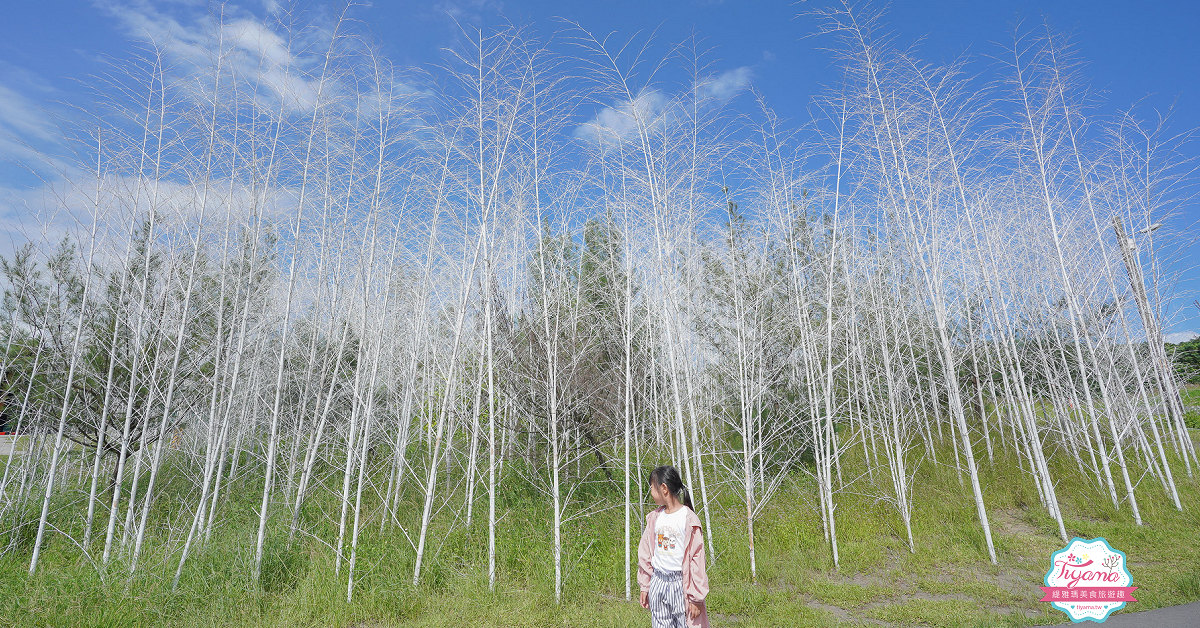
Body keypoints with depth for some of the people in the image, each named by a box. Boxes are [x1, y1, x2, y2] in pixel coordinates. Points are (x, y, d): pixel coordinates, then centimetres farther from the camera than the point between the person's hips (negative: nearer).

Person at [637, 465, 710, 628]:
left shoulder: (689, 519, -10)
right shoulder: (654, 517, 7)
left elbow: (696, 559, -8)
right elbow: (646, 553, 13)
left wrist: (696, 597, -8)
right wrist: (644, 587, 13)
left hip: (680, 583, -5)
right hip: (657, 583, 5)